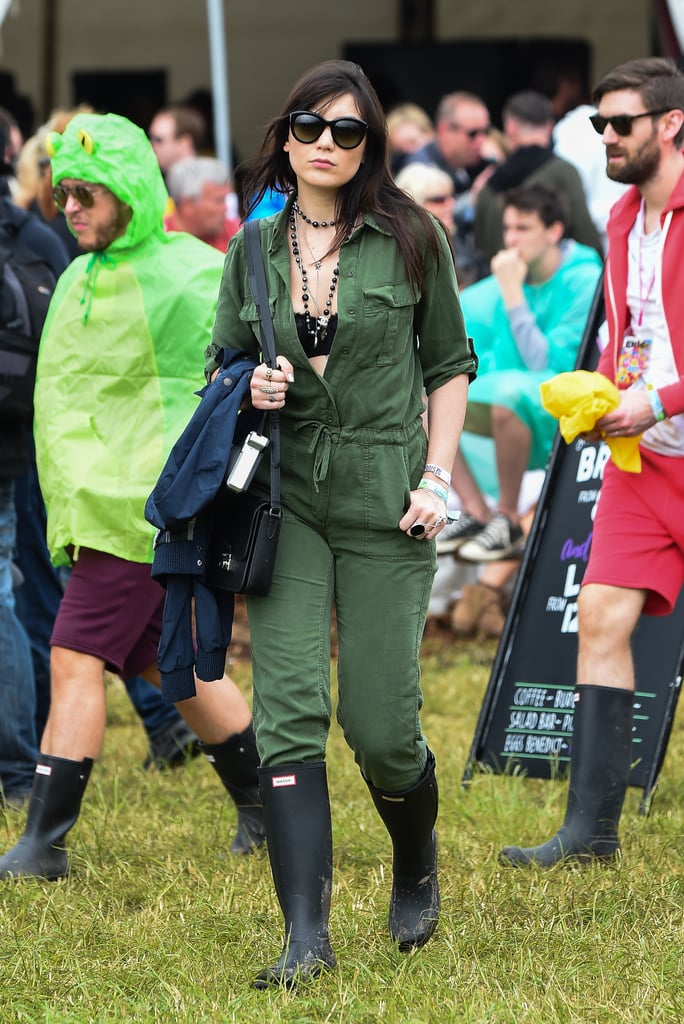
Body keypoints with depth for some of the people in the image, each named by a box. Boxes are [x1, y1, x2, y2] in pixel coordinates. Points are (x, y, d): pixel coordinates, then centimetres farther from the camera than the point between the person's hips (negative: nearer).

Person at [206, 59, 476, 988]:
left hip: (384, 502, -2)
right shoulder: (253, 252, 7)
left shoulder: (410, 240, 0)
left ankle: (417, 868, 32)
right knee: (288, 709, -11)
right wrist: (248, 390, -5)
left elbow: (449, 363, 7)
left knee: (381, 727, -1)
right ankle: (306, 936, -12)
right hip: (284, 498, 2)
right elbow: (220, 364, 18)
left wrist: (438, 477, -3)